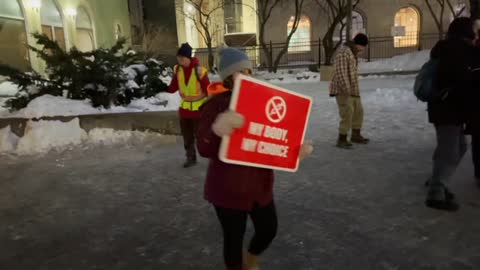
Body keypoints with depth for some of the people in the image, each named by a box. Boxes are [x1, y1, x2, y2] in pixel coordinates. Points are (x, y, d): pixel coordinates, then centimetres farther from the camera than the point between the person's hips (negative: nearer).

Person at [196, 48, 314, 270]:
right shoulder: (215, 105, -16)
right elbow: (204, 150, -22)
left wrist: (297, 147, -9)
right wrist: (217, 130, -44)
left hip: (260, 184, 6)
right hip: (228, 188, -6)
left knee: (269, 229, 18)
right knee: (234, 238, 8)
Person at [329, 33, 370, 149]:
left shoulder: (353, 53, 17)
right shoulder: (344, 52, -15)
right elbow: (341, 72, -22)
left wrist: (355, 89, 21)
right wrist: (346, 88, -26)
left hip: (353, 89, 10)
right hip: (342, 90, -10)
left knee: (358, 111, 15)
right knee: (347, 113, -13)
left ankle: (356, 135, 30)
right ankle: (342, 140, -4)